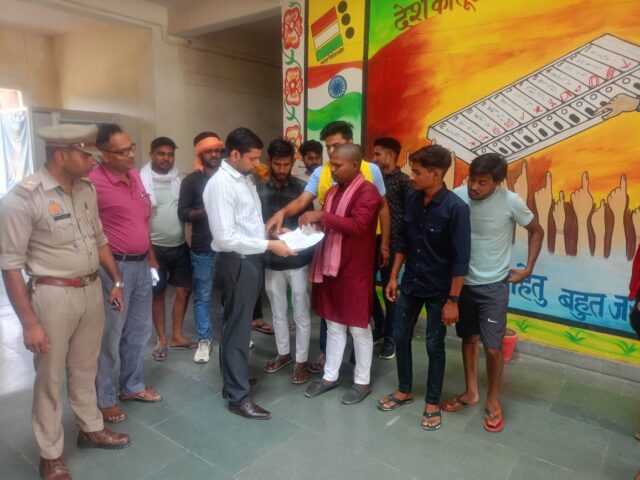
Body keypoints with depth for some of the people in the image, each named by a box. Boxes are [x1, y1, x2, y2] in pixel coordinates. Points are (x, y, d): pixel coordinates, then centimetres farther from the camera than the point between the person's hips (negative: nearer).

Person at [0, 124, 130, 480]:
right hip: (53, 295, -6)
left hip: (92, 290, 6)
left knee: (85, 368, 21)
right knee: (50, 378, 11)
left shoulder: (87, 189, 3)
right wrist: (29, 322, -16)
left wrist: (116, 281, 14)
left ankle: (91, 428, 42)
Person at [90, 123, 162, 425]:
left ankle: (132, 386, 36)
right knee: (110, 335, 5)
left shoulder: (134, 174, 7)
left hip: (141, 264, 8)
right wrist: (107, 268, -15)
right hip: (114, 267, -8)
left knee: (139, 330, 18)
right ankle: (104, 399, 23)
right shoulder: (94, 182, -18)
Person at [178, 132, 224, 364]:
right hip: (203, 249, -2)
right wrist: (204, 212, -20)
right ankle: (204, 340, 17)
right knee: (203, 296, 5)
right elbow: (183, 213, -6)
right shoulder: (191, 180, 0)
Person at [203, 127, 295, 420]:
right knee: (237, 328, 2)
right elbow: (225, 238, -26)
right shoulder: (220, 184, -19)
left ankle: (233, 379, 38)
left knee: (239, 324, 20)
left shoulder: (245, 179, 10)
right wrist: (269, 245, -24)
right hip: (236, 263, -9)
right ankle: (239, 397, 16)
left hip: (250, 260, 9)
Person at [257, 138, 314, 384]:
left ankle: (301, 361, 21)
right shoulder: (259, 189, -1)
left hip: (298, 261, -2)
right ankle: (283, 353, 35)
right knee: (278, 312, 17)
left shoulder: (302, 187, -6)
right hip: (271, 261, 3)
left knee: (301, 313, 7)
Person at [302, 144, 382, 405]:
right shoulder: (333, 190, 13)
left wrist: (322, 216, -25)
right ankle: (330, 376, 29)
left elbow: (357, 225, -27)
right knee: (334, 324, 16)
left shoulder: (367, 191, -13)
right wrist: (314, 224, 1)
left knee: (358, 328, 6)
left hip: (355, 271, -8)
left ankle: (362, 381, 22)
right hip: (330, 266, 8)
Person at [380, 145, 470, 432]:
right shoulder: (411, 199, -3)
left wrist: (453, 300, -16)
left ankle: (432, 403, 28)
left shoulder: (456, 208, -20)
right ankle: (404, 390, 35)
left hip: (438, 290, -5)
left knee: (434, 346, 8)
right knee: (400, 337, 13)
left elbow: (460, 260, -17)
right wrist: (393, 277, 8)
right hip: (410, 283, 6)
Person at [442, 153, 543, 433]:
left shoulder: (511, 202, -15)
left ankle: (493, 401, 24)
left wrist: (528, 269, -1)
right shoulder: (457, 197, -12)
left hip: (494, 286, -2)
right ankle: (471, 392, 34)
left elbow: (537, 231, 2)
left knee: (493, 347, 1)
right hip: (463, 282, 2)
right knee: (469, 340, 16)